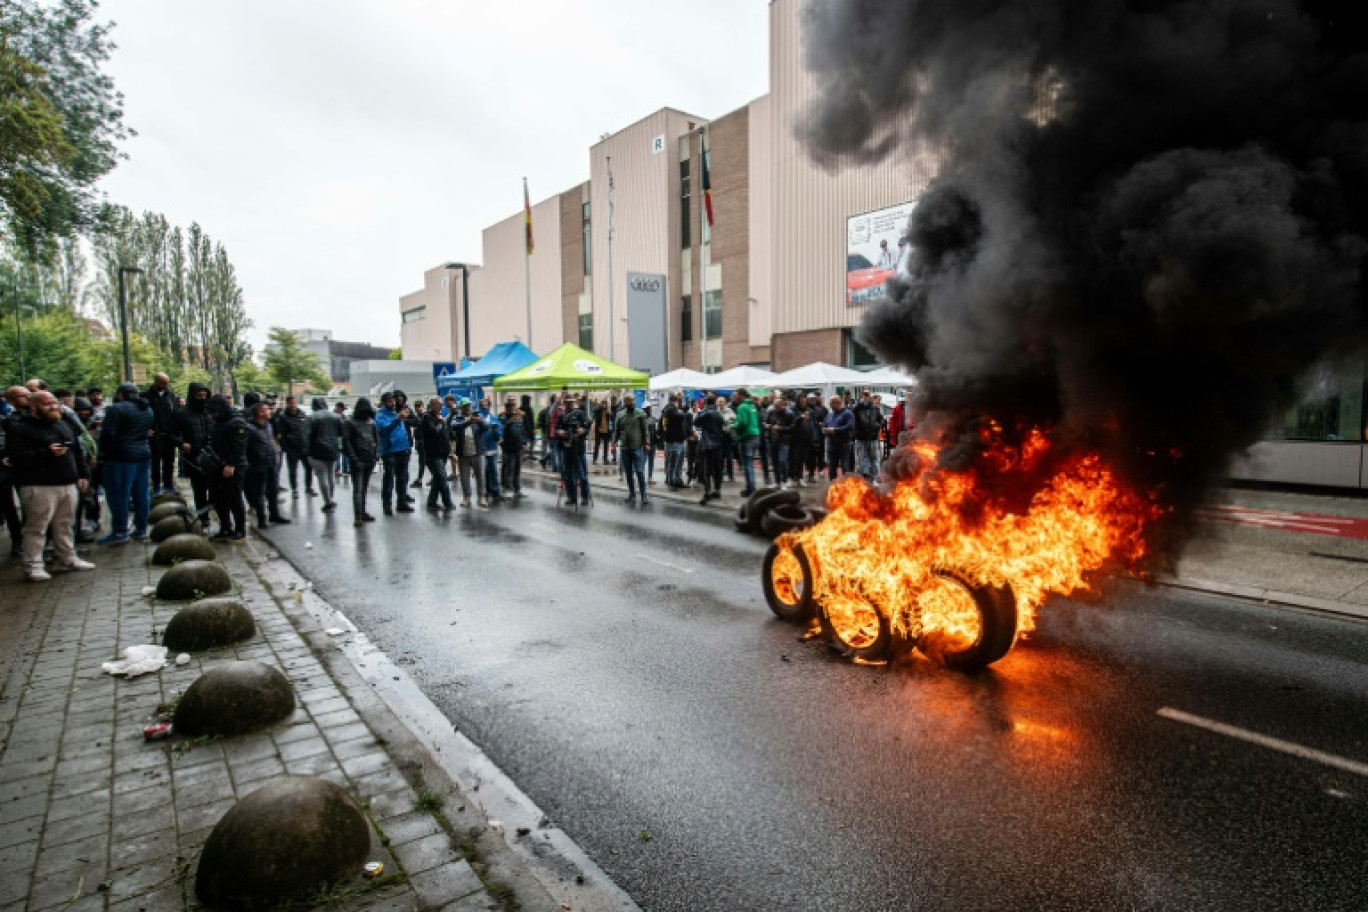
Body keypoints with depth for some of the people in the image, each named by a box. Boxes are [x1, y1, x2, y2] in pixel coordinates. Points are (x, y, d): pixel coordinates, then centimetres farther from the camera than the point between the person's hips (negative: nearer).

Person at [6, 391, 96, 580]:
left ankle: (68, 557, 24)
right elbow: (16, 457, -16)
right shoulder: (19, 428, -5)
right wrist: (47, 453, -24)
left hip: (68, 484, 7)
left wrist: (83, 474, 15)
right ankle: (33, 565, 3)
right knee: (37, 527, -4)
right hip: (39, 487, -6)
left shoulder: (64, 425, 17)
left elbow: (78, 452, 23)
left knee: (66, 525, 14)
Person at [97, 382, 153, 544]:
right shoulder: (148, 409, 13)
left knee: (119, 495, -2)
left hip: (121, 457, -7)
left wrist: (103, 452, -2)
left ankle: (120, 532, 1)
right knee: (141, 493, 10)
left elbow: (108, 433, -14)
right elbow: (153, 431, 19)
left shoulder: (116, 409, -11)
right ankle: (141, 529, 16)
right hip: (144, 455, 7)